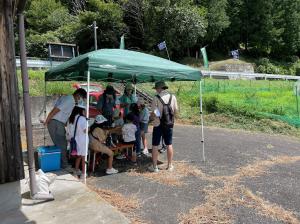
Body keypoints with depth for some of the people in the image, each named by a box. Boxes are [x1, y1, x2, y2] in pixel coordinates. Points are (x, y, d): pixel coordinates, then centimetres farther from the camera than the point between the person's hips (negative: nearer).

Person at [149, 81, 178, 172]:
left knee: (155, 146, 7)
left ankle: (154, 166, 12)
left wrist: (153, 116, 7)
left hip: (158, 124, -4)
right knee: (169, 145, 14)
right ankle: (170, 166, 22)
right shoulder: (172, 97, -1)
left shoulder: (156, 98, -13)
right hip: (169, 124, 4)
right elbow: (176, 111, 1)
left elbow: (153, 113, -15)